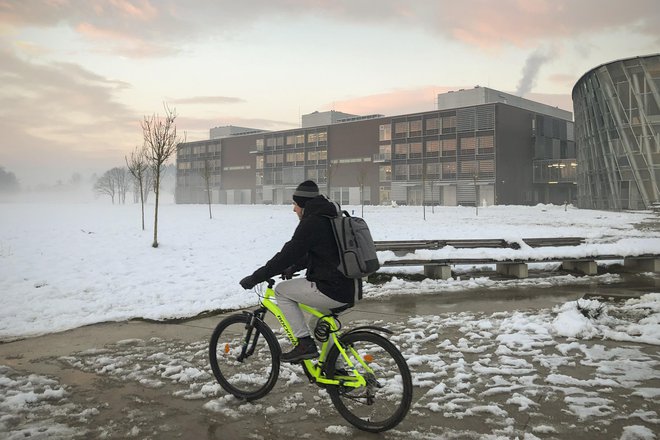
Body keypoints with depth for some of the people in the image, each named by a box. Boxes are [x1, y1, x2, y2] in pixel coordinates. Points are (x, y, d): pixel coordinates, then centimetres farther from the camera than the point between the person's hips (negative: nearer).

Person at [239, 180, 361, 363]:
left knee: (281, 290, 5)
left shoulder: (311, 223, -13)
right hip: (350, 290, 10)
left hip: (333, 291, -10)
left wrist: (255, 278, -8)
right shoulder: (332, 219, 17)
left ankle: (305, 344, 3)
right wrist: (293, 268, 33)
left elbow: (287, 254, -16)